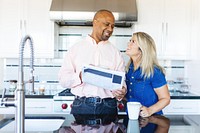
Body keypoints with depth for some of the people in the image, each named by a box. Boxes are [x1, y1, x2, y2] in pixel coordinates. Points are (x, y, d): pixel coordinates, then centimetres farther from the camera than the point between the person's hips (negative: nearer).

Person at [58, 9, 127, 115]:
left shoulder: (115, 53, 10)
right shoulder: (76, 49, 5)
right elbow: (63, 79, 0)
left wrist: (121, 91, -16)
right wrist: (80, 76, -19)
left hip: (108, 107, 1)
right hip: (81, 105, -1)